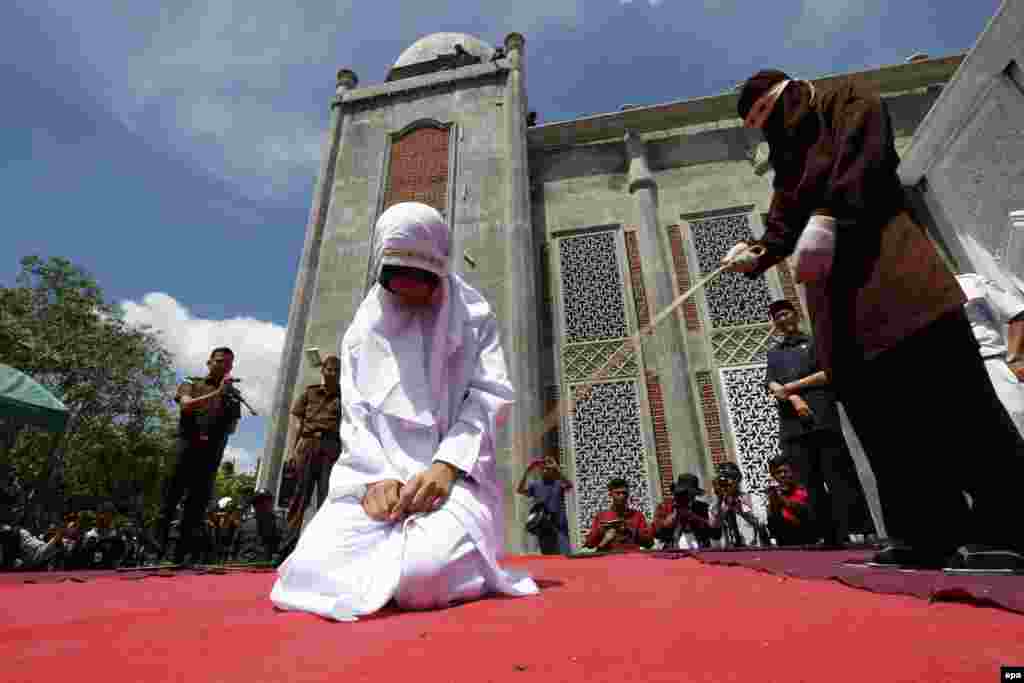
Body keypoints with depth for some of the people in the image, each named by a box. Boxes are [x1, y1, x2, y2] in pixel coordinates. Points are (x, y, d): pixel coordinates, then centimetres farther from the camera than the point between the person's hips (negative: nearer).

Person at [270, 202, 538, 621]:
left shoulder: (473, 318, 7)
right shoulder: (363, 330, 13)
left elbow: (490, 396, -4)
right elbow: (355, 415, 6)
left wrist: (447, 465, -19)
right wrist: (374, 477, -13)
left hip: (455, 475, -2)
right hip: (376, 478, 3)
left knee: (422, 576, -29)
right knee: (313, 571, -21)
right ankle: (401, 550, 10)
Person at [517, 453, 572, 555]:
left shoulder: (559, 483, -1)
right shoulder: (535, 485, 4)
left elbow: (569, 486, -22)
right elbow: (520, 490, -9)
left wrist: (557, 469, -32)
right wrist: (526, 472, -19)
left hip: (559, 526, -2)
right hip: (543, 528, 2)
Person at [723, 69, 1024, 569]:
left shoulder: (847, 99, 13)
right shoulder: (786, 159, 28)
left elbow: (863, 152, -9)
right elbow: (783, 222, 13)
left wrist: (826, 218, -24)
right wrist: (756, 254, -8)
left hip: (886, 266, -6)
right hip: (833, 287, 6)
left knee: (951, 393, -10)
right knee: (876, 412, 0)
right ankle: (931, 532, 6)